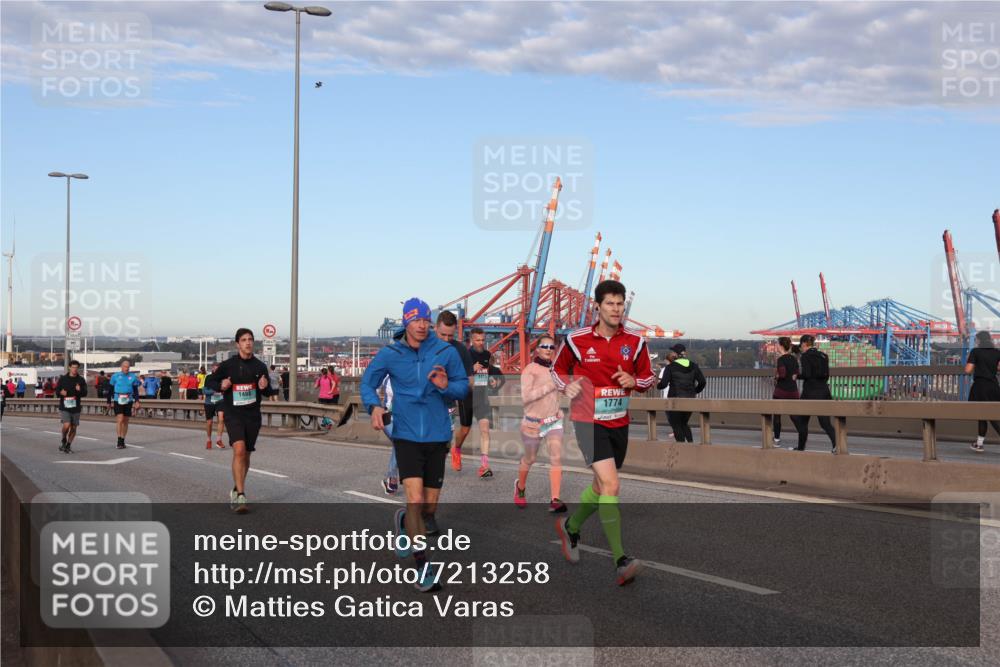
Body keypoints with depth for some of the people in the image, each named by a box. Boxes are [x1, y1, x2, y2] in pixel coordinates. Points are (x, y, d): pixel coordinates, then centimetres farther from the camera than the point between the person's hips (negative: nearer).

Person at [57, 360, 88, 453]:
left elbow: (85, 393, 1)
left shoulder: (81, 380, 4)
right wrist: (61, 392, -16)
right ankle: (64, 441, 8)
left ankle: (68, 445, 23)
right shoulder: (63, 379, 2)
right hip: (64, 407, -2)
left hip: (75, 408, 2)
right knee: (66, 425, -18)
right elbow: (57, 390, 7)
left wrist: (80, 390, -20)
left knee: (73, 428, 6)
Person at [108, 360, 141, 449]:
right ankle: (119, 441, -11)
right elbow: (111, 390, 8)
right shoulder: (115, 376, 1)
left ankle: (123, 441, 18)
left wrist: (137, 401, 0)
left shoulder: (133, 377, 6)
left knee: (125, 421, 8)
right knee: (120, 420, -14)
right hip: (118, 401, -3)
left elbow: (136, 390, 10)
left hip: (128, 401, 3)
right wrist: (109, 401, 8)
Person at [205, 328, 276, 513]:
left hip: (253, 415, 3)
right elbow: (209, 381, 7)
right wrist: (220, 385, -13)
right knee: (239, 450, -21)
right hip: (233, 414, -3)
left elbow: (268, 392, 13)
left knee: (246, 455, 12)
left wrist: (265, 387, -11)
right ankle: (240, 496, -22)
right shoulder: (228, 365, -3)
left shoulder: (260, 366, 4)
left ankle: (237, 490, 32)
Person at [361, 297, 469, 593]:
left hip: (437, 436, 2)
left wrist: (447, 386, -17)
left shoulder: (446, 352, -2)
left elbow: (463, 385, 5)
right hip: (406, 435, -2)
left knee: (430, 507, 9)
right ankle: (423, 566, -5)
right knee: (415, 500, -16)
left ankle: (405, 521, 45)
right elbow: (367, 383, 8)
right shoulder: (389, 354, -2)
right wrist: (374, 406, -11)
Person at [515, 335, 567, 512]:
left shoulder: (553, 369, 4)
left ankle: (554, 501, -20)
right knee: (529, 459, 15)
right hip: (533, 423, -4)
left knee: (556, 458, -15)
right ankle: (520, 487, 45)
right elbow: (525, 397, -24)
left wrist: (557, 410, 11)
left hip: (554, 422, 4)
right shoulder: (530, 370, -14)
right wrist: (550, 386, -25)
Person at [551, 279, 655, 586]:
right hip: (589, 421, -5)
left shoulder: (635, 341, 2)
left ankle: (570, 527, 47)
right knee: (611, 485, -19)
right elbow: (558, 368, 10)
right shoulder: (577, 339, -6)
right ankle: (621, 562, -20)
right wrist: (567, 386, -11)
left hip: (619, 423, 5)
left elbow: (648, 377, 12)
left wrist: (634, 381, -10)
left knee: (601, 486, 18)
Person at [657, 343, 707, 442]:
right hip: (690, 400, 5)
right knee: (684, 424, 21)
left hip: (675, 399, -5)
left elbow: (663, 383, -14)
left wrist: (657, 385, 7)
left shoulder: (670, 367, -10)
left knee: (676, 426, 7)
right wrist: (695, 391, 14)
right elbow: (702, 381, -1)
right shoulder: (693, 366, 4)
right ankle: (691, 442, 3)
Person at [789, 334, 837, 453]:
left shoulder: (806, 356, -8)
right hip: (824, 391, 6)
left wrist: (796, 375, -1)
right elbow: (826, 375, 14)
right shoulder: (823, 356, 12)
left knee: (802, 420, 11)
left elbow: (806, 374, -17)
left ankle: (801, 447, 19)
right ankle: (835, 442, -21)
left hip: (811, 392, -6)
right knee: (825, 422, 2)